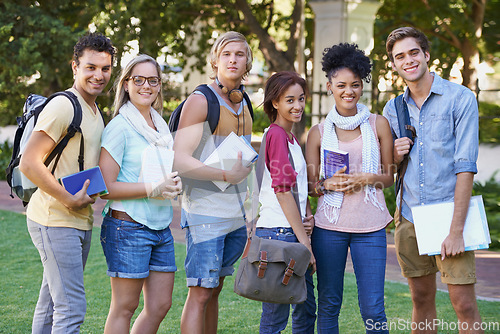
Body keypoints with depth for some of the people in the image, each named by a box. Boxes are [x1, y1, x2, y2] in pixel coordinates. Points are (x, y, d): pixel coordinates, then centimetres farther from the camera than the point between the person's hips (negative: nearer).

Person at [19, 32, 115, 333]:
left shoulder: (95, 111, 16)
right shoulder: (63, 107, -15)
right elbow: (29, 163, -21)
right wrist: (69, 200, -19)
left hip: (81, 222, 9)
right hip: (55, 220, -9)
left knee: (52, 303, 16)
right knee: (72, 309, -11)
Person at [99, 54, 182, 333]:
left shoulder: (161, 125, 13)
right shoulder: (120, 127, -10)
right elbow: (106, 187, -14)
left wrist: (174, 184, 4)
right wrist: (152, 189, -20)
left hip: (161, 226, 8)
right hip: (129, 226, -7)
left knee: (161, 305, 9)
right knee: (124, 307, 0)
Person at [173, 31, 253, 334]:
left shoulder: (243, 105, 14)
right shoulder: (200, 101, -9)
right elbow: (180, 161, -17)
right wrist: (228, 175, -21)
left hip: (237, 215, 7)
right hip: (206, 213, -7)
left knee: (214, 290, 12)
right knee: (200, 294, -6)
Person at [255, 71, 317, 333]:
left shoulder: (292, 139, 17)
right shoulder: (276, 134, -11)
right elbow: (282, 190, -16)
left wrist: (308, 215, 1)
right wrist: (305, 241, -14)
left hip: (295, 231, 10)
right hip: (279, 233, -10)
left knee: (306, 311, 14)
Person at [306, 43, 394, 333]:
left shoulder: (378, 124, 6)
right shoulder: (319, 132, 7)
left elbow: (390, 177, 10)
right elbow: (310, 184, 12)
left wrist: (366, 179, -10)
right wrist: (328, 184, -10)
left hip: (370, 226, -1)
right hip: (329, 225, 1)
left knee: (373, 308, -4)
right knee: (328, 304, 6)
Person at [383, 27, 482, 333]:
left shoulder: (460, 98, -5)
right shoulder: (393, 110, 10)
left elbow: (465, 166, -11)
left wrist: (456, 230, -17)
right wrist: (394, 156, -6)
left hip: (448, 216, -4)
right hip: (409, 218, 4)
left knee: (464, 304, -7)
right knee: (422, 301, 10)